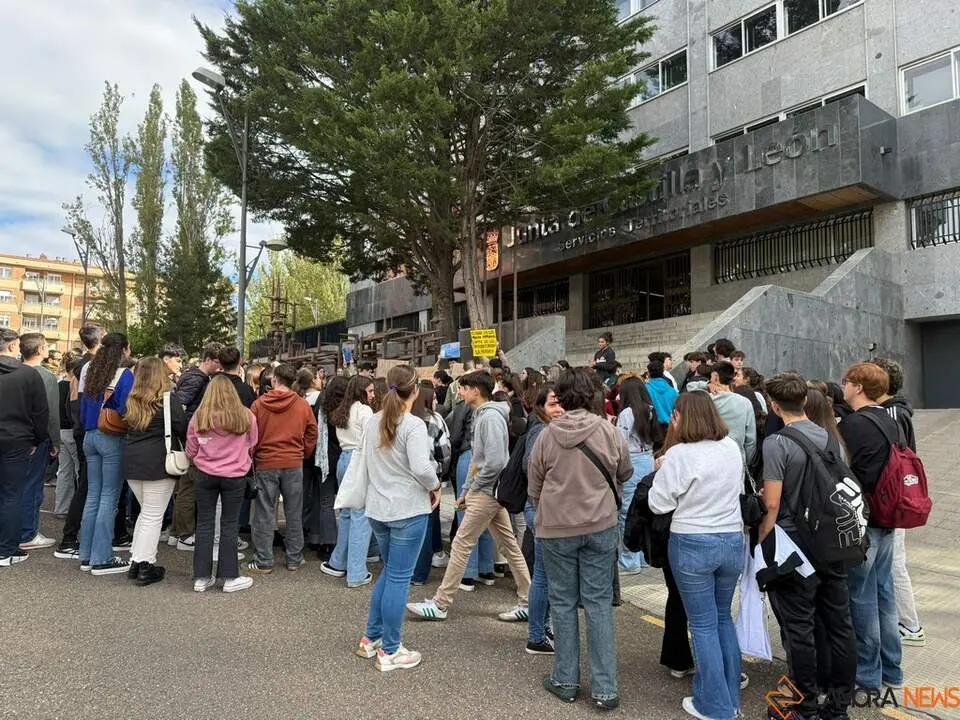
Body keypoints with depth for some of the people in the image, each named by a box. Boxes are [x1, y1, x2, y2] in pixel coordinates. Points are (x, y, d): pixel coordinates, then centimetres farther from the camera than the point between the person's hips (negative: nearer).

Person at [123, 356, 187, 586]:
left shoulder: (132, 402, 9)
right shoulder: (168, 402, -11)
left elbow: (128, 429, 16)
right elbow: (184, 431, -9)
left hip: (132, 463, 6)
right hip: (158, 465, -6)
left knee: (146, 512, 20)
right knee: (153, 516, 2)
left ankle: (135, 561, 22)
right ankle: (145, 567, 6)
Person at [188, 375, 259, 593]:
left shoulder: (198, 417, -6)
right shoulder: (246, 416, -8)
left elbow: (191, 451, 5)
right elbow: (252, 446, 9)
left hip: (205, 475, 1)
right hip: (235, 476, -1)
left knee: (204, 524, 10)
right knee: (229, 525, 8)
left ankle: (201, 577, 16)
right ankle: (230, 577, 12)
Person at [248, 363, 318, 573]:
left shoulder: (259, 404, -6)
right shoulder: (303, 405, -4)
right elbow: (311, 435, 3)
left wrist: (253, 457, 14)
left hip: (265, 464, -1)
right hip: (294, 464, 1)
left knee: (265, 514, 8)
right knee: (294, 514, 11)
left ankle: (264, 562, 14)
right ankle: (294, 558, 19)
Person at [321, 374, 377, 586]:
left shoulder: (341, 411, 14)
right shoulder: (364, 410, -10)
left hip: (343, 459, 8)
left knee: (347, 513, 19)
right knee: (361, 516, -4)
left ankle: (338, 563, 28)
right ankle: (356, 574, -1)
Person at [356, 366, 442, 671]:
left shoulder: (373, 422, 4)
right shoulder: (414, 425, -17)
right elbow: (421, 467, -26)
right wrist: (435, 486, -8)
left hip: (377, 508, 7)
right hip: (408, 510, -7)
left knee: (389, 572, 22)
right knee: (399, 578, 3)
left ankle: (371, 638, 30)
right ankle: (389, 652, 13)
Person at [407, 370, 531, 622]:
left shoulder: (490, 417, -17)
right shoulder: (481, 415, 14)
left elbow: (496, 461, -25)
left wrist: (475, 486, -12)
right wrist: (466, 490, 16)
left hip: (487, 492, -10)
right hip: (490, 491, 10)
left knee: (461, 545, -3)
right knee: (509, 546, 12)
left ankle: (440, 604, 6)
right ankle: (527, 602, 18)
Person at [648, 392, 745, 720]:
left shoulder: (678, 454, -18)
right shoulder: (733, 448, 1)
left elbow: (659, 504, -12)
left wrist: (662, 472, 2)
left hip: (692, 544, -6)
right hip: (732, 540, 6)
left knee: (704, 624, 7)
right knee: (723, 618, 20)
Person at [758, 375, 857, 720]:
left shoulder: (777, 443, -17)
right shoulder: (831, 437, 3)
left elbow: (772, 505, -18)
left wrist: (761, 545, -6)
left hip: (796, 549, -6)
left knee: (800, 628, 6)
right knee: (838, 624, 15)